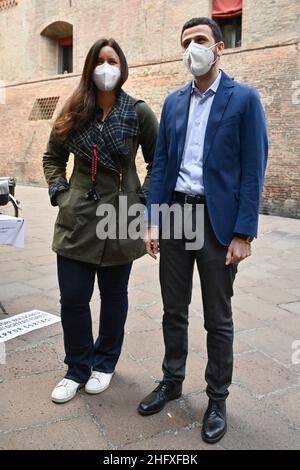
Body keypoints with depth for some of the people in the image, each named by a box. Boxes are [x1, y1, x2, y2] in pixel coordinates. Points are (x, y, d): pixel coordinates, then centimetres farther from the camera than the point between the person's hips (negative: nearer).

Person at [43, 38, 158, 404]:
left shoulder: (138, 112, -3)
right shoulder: (74, 111, 5)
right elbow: (52, 157, 15)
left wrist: (142, 199, -6)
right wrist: (58, 192, 3)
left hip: (120, 218, -2)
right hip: (77, 219, 3)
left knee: (113, 296, 12)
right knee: (72, 298, 5)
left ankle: (105, 363, 34)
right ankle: (77, 369, 27)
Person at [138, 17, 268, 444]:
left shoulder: (244, 99, -2)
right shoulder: (173, 102, 12)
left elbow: (253, 170, -7)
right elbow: (161, 164, 9)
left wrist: (244, 234, -13)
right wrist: (153, 222, 2)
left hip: (218, 219, -4)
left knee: (218, 320, 8)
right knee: (173, 310, 15)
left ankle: (217, 399, 27)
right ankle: (172, 381, 35)